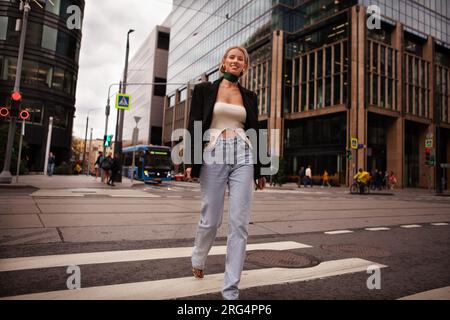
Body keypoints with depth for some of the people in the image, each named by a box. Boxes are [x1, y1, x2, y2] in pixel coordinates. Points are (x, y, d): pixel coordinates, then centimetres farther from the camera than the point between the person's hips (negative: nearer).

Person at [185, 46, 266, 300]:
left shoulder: (250, 96, 17)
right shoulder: (204, 90, 9)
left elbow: (254, 132, 16)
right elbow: (194, 126, 2)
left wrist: (259, 170, 14)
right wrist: (192, 162, -9)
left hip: (243, 156, 2)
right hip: (213, 154, -2)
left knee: (240, 223, -5)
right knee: (211, 219, 4)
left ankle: (231, 289, 5)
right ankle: (198, 260, 37)